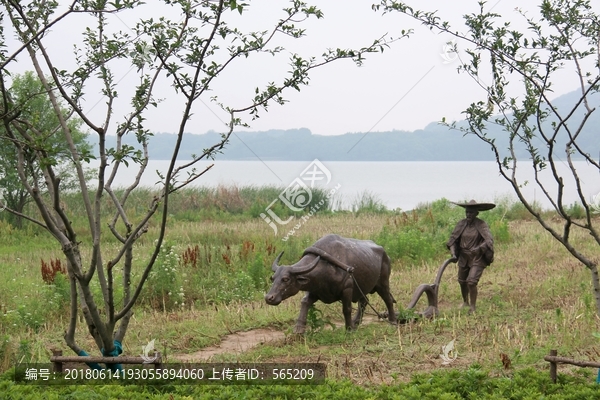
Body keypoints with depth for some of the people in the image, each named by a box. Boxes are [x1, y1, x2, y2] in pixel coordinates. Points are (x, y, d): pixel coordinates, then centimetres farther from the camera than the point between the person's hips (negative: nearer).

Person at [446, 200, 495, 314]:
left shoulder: (482, 225, -15)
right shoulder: (461, 224, -3)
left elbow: (489, 240, -25)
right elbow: (453, 238, -3)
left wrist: (479, 248, -40)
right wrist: (453, 254, -17)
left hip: (477, 259, -5)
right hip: (464, 258, 5)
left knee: (471, 281, -16)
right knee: (462, 281, 18)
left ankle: (472, 307, 1)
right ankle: (465, 302, 44)